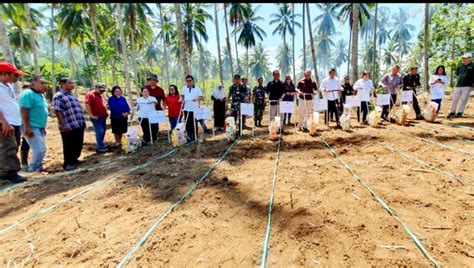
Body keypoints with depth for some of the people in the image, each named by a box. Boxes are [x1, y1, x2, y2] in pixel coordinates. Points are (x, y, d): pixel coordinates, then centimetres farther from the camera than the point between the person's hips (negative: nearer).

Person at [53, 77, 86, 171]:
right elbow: (58, 111, -15)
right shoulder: (59, 96, -8)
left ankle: (74, 159, 33)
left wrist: (82, 121, 20)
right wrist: (63, 125, -20)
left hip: (79, 125, 8)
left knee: (78, 145, 16)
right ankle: (68, 163, 15)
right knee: (69, 146, 2)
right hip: (68, 127, -8)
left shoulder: (72, 95, 19)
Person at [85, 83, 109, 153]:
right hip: (96, 118, -9)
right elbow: (87, 106, -20)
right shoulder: (90, 94, -11)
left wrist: (106, 113, 18)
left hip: (103, 117, 9)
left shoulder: (99, 95, 17)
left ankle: (100, 146, 22)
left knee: (103, 132, 12)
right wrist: (92, 115, -21)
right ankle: (101, 148, -5)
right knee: (99, 132, -9)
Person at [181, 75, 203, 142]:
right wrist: (182, 99, 0)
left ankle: (194, 138, 16)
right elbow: (182, 96, 21)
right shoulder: (184, 88, 7)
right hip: (187, 109, 3)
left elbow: (202, 97, -6)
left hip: (195, 109, -2)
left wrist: (197, 99, -26)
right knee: (188, 124, 5)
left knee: (194, 124, 5)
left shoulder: (197, 88, -2)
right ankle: (189, 138, 15)